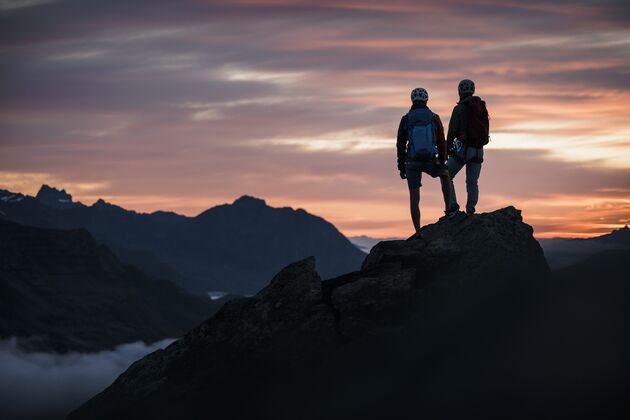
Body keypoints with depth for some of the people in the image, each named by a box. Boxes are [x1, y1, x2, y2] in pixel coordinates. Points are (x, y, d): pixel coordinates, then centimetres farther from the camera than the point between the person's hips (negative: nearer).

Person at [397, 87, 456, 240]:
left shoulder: (405, 120, -5)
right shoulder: (434, 118, -4)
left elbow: (400, 145, -3)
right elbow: (441, 143, -1)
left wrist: (401, 168, 6)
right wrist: (442, 162, 11)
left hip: (413, 163, -1)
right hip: (430, 162, 1)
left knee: (414, 197, 5)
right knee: (445, 175, 34)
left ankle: (418, 233, 0)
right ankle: (448, 209, 32)